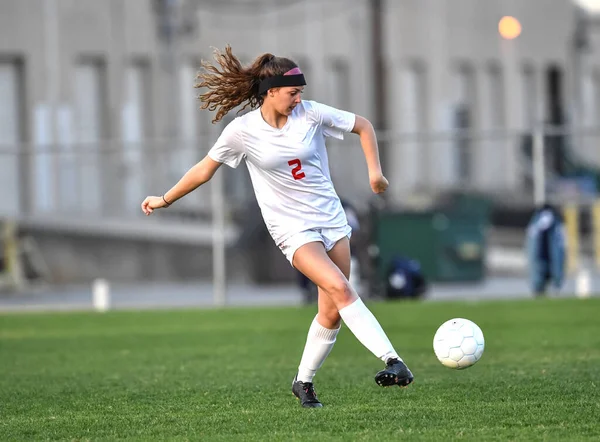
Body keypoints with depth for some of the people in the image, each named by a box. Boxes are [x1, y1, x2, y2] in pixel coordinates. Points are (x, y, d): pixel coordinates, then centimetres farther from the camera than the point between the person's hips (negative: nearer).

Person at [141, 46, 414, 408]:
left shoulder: (311, 114, -4)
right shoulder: (242, 131, -8)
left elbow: (363, 126, 8)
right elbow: (205, 170, 6)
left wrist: (375, 170, -3)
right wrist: (166, 199, 13)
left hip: (331, 218, 4)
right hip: (292, 228, -4)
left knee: (332, 311, 1)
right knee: (340, 289, -25)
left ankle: (304, 381, 20)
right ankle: (393, 360, -33)